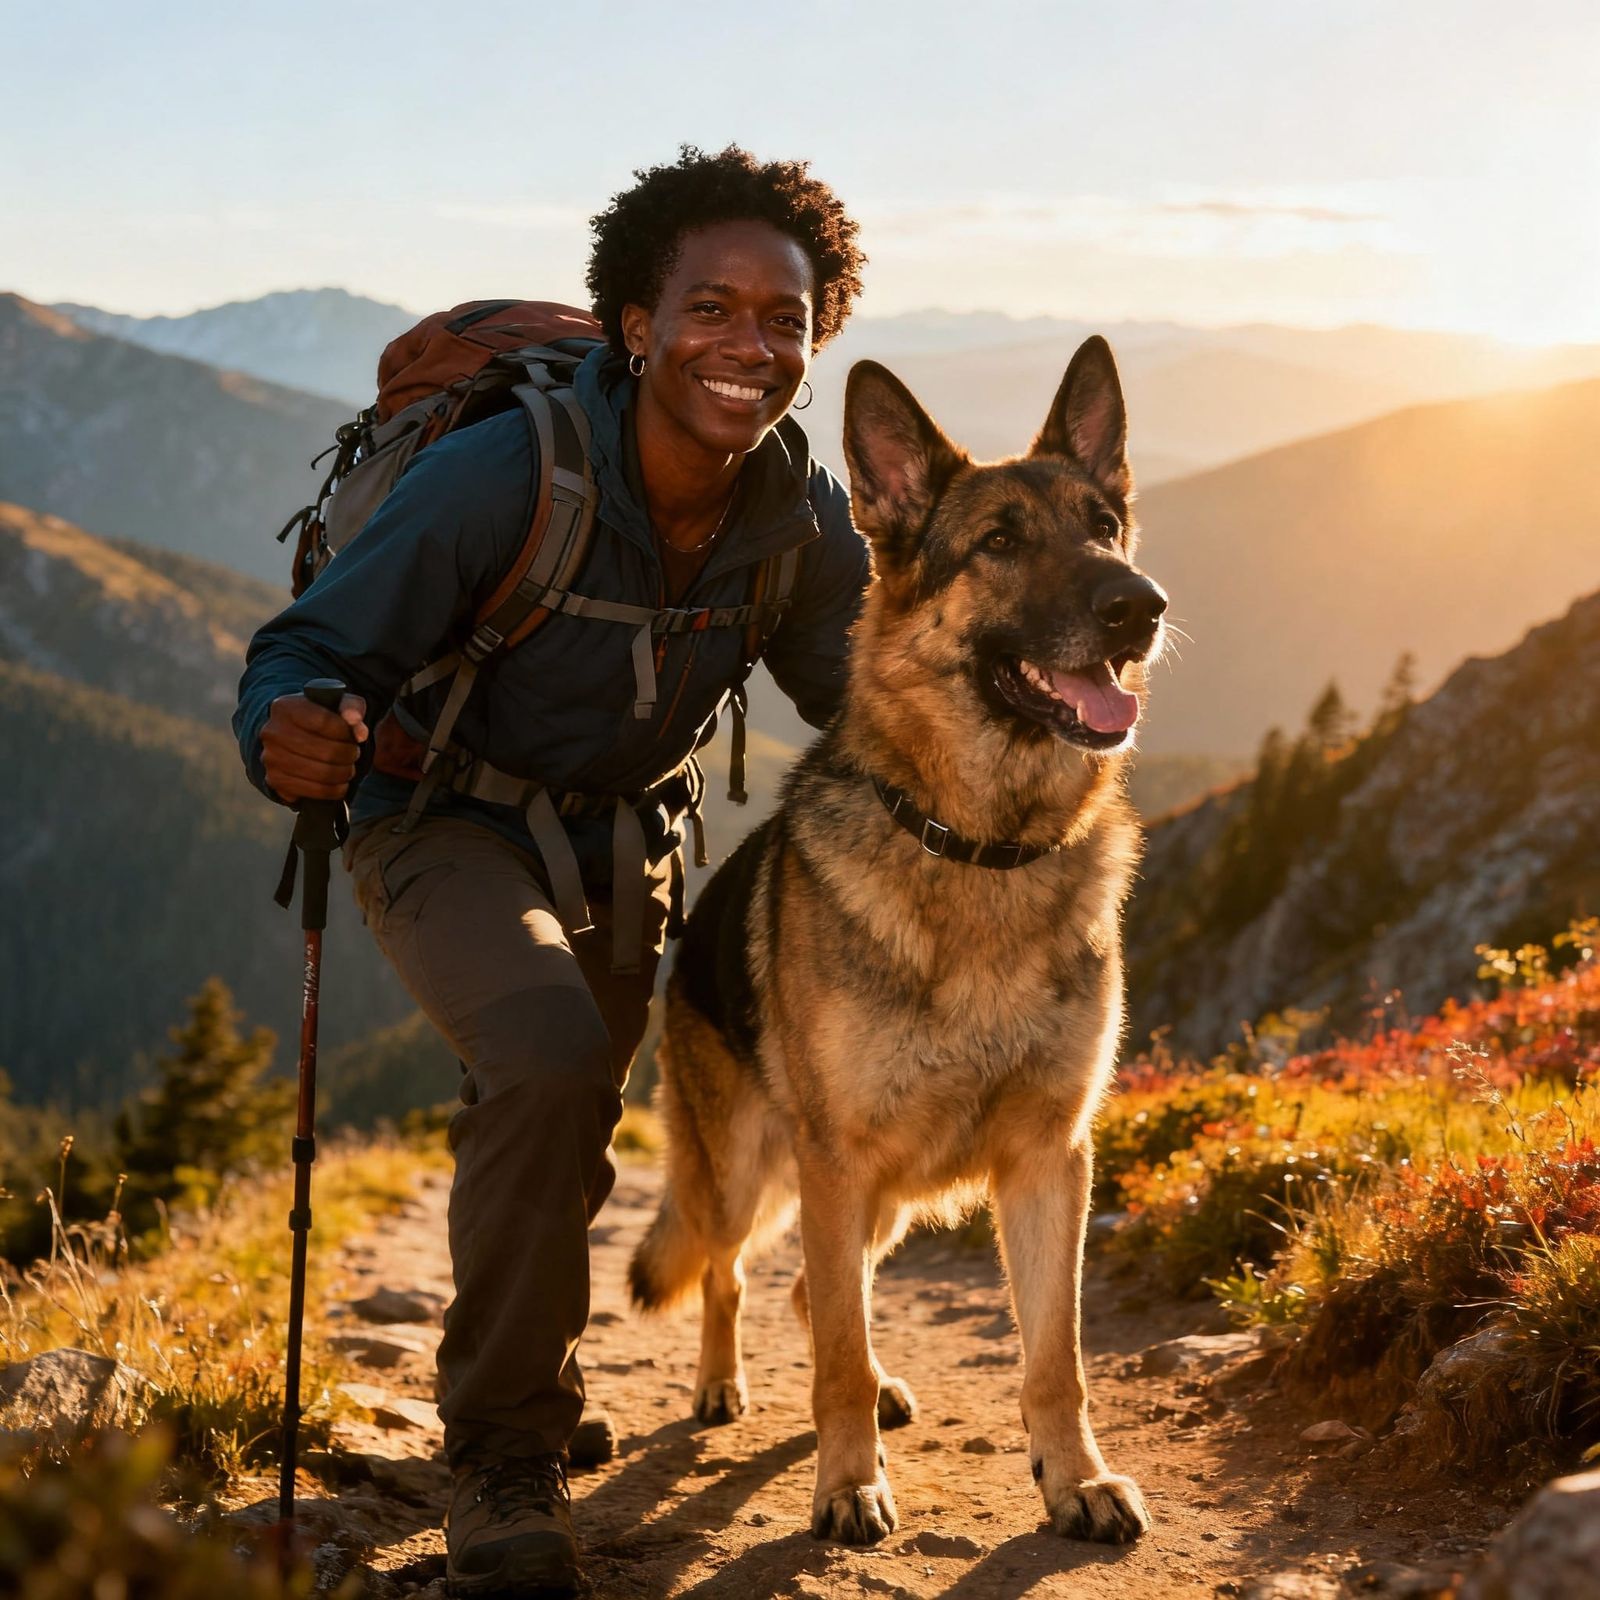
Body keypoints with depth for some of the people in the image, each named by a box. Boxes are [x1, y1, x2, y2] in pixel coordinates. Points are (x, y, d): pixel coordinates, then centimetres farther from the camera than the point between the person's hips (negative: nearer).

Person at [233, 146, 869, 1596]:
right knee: (547, 1059, -32)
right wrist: (293, 731, -50)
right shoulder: (503, 473, -31)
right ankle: (501, 1449, -11)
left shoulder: (803, 512, -17)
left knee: (562, 1148, 22)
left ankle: (529, 1384, 54)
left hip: (623, 835, 5)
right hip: (449, 817, -5)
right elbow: (312, 649, -28)